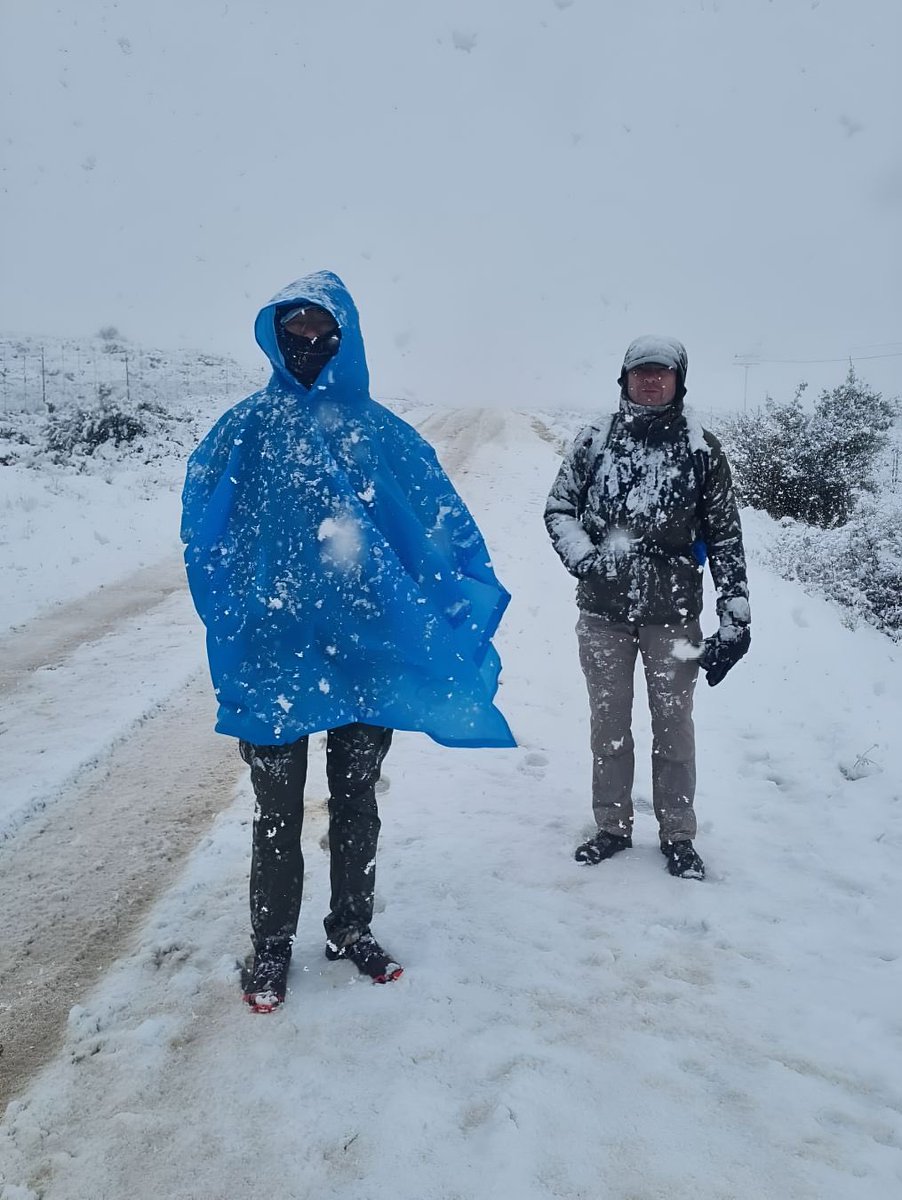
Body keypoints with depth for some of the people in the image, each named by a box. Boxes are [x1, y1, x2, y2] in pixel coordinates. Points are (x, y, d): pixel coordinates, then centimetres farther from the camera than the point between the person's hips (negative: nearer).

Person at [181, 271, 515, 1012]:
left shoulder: (383, 433, 2)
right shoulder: (250, 427, 0)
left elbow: (446, 527, 2)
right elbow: (205, 528, -5)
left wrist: (463, 612, -7)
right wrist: (231, 616, -14)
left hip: (366, 648, 1)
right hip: (274, 650, -1)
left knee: (356, 802, 16)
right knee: (277, 810, 11)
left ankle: (353, 929, 37)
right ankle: (271, 946, 31)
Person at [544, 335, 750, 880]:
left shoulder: (701, 447, 0)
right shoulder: (596, 438, 3)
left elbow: (726, 534, 1)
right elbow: (559, 505, 8)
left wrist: (736, 616, -3)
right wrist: (583, 557, -11)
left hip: (673, 610, -1)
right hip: (604, 609, 1)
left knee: (674, 722, 8)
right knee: (608, 721, 11)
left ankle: (678, 835, 24)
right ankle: (612, 826, 27)